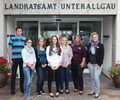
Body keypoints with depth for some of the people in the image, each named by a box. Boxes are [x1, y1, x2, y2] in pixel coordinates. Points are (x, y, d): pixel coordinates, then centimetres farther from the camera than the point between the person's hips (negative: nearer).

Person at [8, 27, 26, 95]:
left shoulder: (24, 39, 9)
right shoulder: (12, 39, 4)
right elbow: (10, 49, 4)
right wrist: (10, 59, -2)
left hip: (22, 59, 2)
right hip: (14, 59, -2)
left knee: (22, 74, 7)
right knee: (13, 74, 1)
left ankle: (22, 88, 20)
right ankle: (13, 90, 10)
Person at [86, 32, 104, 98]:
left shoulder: (101, 45, -2)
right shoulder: (89, 45, 10)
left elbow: (102, 56, -5)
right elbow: (87, 54, 12)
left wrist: (99, 64, -11)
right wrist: (87, 63, 4)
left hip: (98, 64, -4)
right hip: (91, 64, 4)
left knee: (96, 77, -9)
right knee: (92, 77, 9)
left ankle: (97, 92, 3)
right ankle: (93, 90, 21)